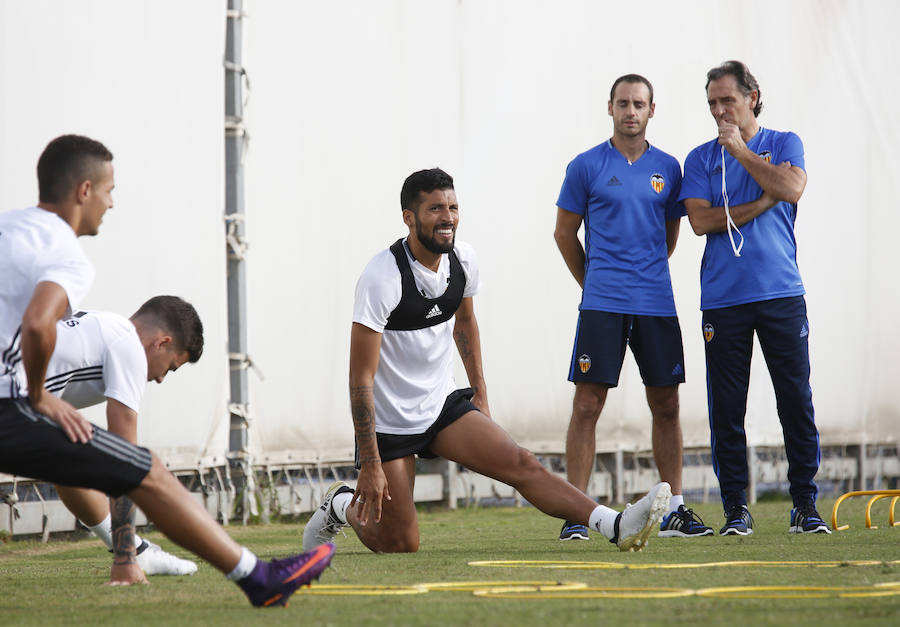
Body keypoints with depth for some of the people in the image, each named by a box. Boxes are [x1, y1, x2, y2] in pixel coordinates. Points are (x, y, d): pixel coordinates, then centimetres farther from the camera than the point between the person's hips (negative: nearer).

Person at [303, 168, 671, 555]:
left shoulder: (463, 260, -3)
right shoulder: (383, 277, -23)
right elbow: (360, 378, -22)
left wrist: (480, 394, 18)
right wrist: (370, 464, -24)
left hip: (443, 404, 5)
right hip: (388, 421, -5)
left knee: (522, 465, -16)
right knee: (400, 545, -3)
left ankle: (618, 527, -28)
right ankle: (342, 506, 26)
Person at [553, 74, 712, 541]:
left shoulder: (667, 169, 10)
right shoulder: (586, 167, 1)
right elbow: (565, 232, 9)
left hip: (657, 304, 3)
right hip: (602, 304, -3)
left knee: (666, 404, 5)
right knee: (587, 404, -7)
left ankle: (673, 509, 13)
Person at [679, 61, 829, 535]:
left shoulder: (784, 144, 10)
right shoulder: (701, 158, 11)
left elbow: (791, 189, -11)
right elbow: (701, 220, -3)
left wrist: (739, 149, -6)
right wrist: (764, 202, -6)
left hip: (781, 294, -1)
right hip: (722, 299, 1)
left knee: (796, 399, -3)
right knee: (726, 408, -1)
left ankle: (805, 505, 4)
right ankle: (735, 509, 6)